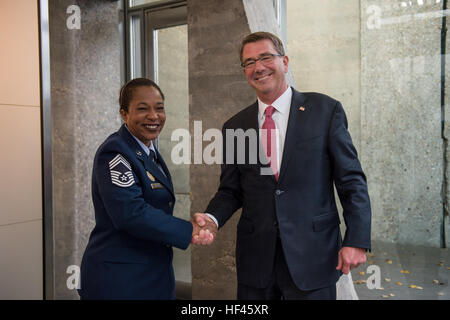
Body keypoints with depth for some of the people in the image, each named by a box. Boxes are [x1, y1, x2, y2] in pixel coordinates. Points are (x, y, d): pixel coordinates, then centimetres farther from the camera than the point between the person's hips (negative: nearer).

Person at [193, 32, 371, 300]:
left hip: (312, 256, -2)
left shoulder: (326, 110, -3)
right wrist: (212, 219, -10)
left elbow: (352, 181, -3)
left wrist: (357, 240, -9)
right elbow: (231, 190, 9)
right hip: (255, 259, 3)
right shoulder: (235, 126, 5)